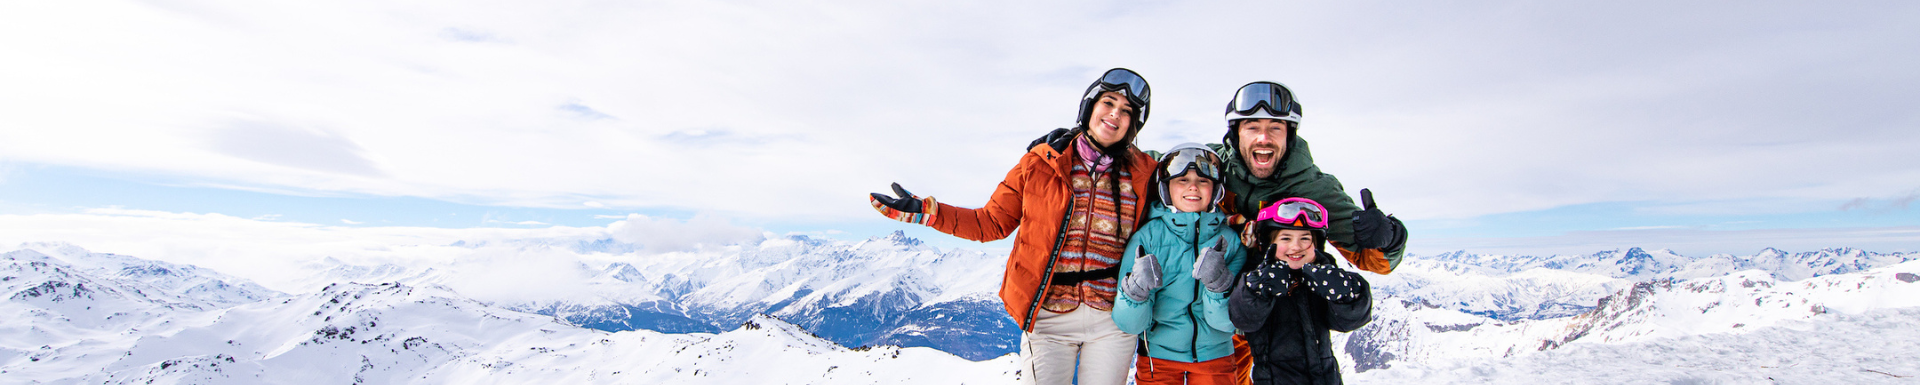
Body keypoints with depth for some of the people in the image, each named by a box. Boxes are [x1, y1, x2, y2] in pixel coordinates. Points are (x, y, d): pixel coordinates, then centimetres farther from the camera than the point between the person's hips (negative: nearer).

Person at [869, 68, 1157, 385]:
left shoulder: (1142, 174, 3)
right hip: (1048, 317, -1)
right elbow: (992, 222, 3)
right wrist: (925, 212, -4)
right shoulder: (1040, 163, -1)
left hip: (1112, 322, 2)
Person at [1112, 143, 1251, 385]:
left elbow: (1228, 322, -13)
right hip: (1157, 359, -1)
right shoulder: (1147, 238, -13)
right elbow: (1128, 324, -16)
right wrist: (1135, 289, -36)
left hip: (1215, 358, 1)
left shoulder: (1230, 240, -8)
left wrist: (1219, 282, -31)